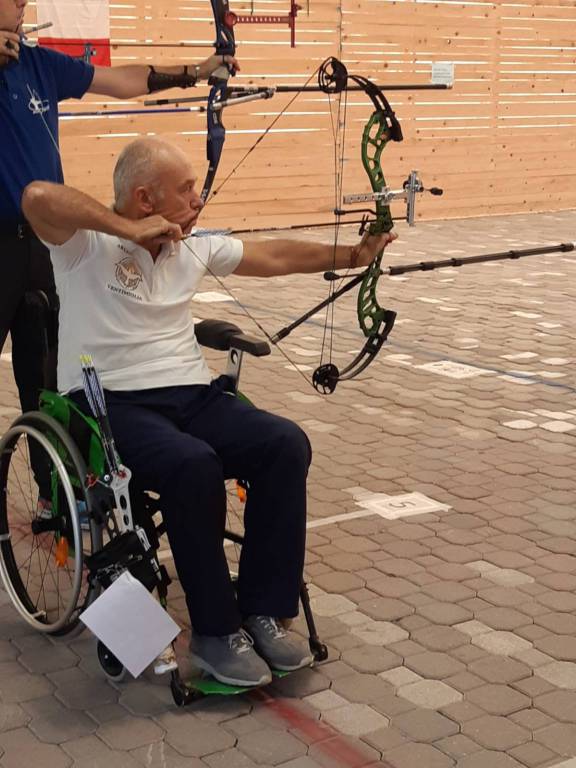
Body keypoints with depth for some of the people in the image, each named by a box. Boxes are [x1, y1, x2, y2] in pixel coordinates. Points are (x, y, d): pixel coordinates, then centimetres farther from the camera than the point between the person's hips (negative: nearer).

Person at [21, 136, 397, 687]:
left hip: (192, 395, 6)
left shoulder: (195, 248, 14)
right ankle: (215, 632, -19)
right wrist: (129, 229, -21)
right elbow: (38, 197, -26)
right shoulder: (87, 245, -6)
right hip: (111, 404, -6)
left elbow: (276, 256, 23)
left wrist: (350, 255, 22)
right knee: (193, 464, -36)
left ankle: (263, 611, -10)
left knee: (286, 444, -18)